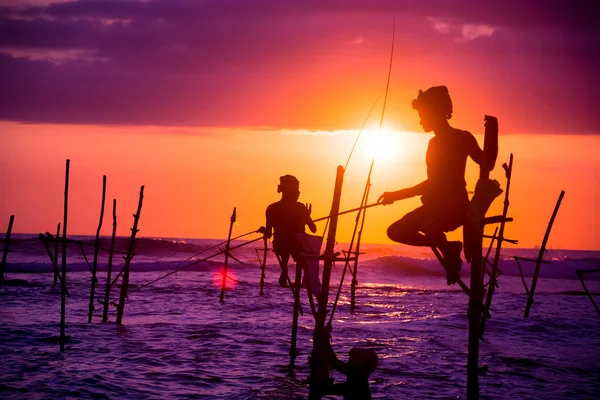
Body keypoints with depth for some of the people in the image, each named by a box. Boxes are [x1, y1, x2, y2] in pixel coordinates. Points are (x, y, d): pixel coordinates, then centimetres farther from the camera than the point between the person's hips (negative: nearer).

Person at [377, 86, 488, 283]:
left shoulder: (462, 138, -6)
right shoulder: (435, 142, 16)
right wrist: (396, 195, 23)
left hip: (455, 207, -8)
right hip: (434, 206, 8)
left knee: (428, 227, -36)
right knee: (396, 231, 2)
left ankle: (448, 250, -4)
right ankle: (447, 247, 6)